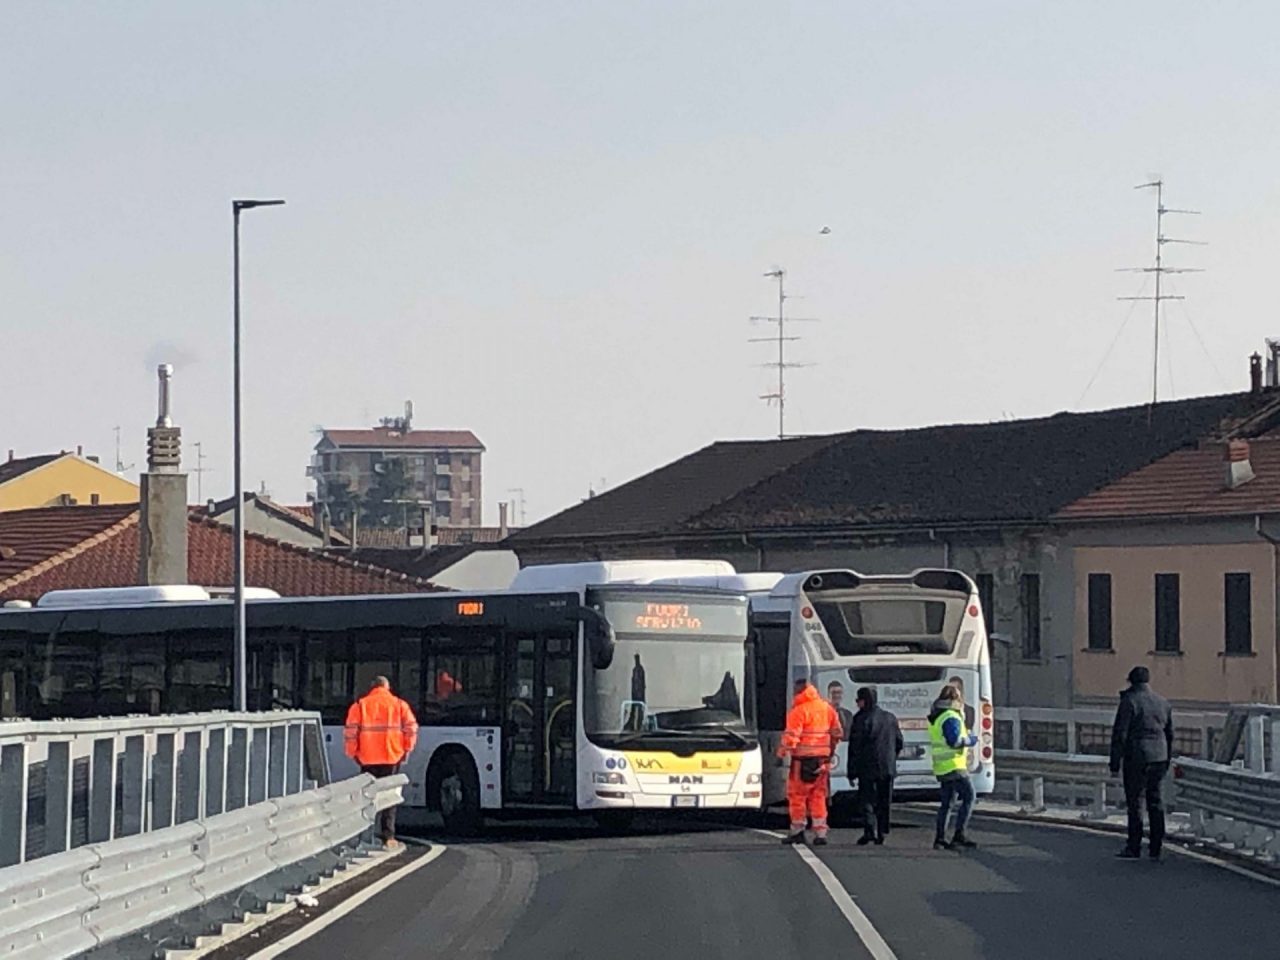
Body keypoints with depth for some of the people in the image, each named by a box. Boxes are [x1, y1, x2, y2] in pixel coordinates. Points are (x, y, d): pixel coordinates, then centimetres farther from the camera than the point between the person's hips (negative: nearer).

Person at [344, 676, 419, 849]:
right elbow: (411, 728, -3)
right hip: (392, 757, 0)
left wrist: (353, 753, 8)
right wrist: (407, 750, 7)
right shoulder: (399, 705, 5)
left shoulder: (360, 706, 5)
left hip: (368, 758, 0)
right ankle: (388, 837, -2)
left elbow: (350, 731, -2)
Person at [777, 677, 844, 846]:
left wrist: (783, 752, -7)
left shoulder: (798, 710, -12)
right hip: (823, 759, 6)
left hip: (803, 759, -6)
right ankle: (820, 833, 6)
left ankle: (798, 831, 8)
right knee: (819, 796, 11)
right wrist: (831, 750, 27)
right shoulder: (827, 708, 9)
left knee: (797, 794, 5)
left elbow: (791, 736, -17)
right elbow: (837, 732, 16)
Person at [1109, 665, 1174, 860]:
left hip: (1136, 758, -6)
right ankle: (1156, 848, 9)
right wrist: (1167, 761, 25)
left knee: (1134, 802, -2)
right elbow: (1170, 735, 18)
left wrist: (1115, 762, -7)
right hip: (1159, 757, 6)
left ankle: (1133, 848, -2)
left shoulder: (1129, 702, -9)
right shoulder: (1163, 703, 12)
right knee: (1155, 802, 9)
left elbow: (1120, 734, -11)